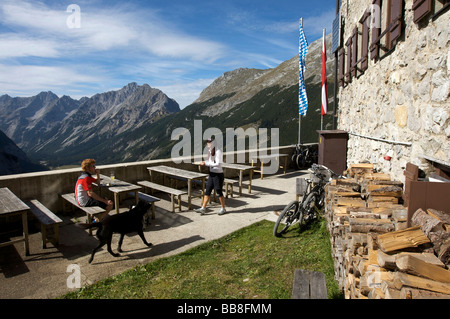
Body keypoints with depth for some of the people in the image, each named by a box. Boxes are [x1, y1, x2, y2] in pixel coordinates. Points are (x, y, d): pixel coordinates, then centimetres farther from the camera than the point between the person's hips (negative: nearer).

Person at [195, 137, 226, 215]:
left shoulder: (218, 152, -16)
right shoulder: (210, 152, 8)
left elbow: (218, 164, -23)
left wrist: (206, 164, -23)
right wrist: (204, 163, -3)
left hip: (218, 174, -7)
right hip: (211, 174, 8)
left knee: (219, 192, 3)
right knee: (207, 191, 6)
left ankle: (223, 209, 20)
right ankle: (203, 208, 12)